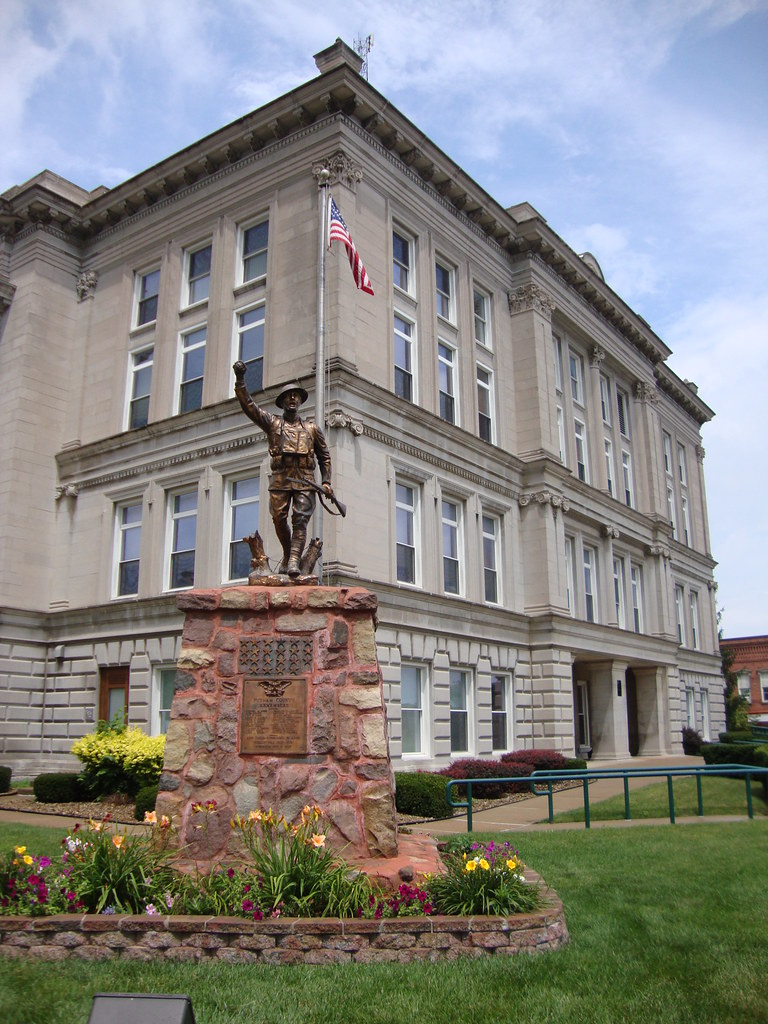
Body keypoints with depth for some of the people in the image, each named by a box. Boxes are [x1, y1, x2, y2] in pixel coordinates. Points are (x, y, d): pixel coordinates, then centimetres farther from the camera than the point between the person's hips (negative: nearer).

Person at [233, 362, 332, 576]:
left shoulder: (311, 428, 17)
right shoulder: (272, 423, 14)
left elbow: (324, 456, 20)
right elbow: (249, 405, 4)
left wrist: (326, 481, 9)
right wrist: (240, 380, -7)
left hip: (304, 481, 0)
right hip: (280, 480, 1)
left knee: (300, 520, -12)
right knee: (279, 520, -1)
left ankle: (294, 561, -19)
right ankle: (287, 555, 20)